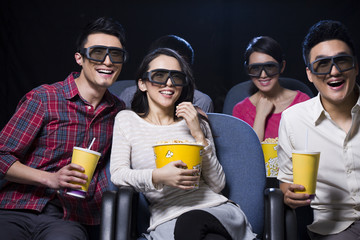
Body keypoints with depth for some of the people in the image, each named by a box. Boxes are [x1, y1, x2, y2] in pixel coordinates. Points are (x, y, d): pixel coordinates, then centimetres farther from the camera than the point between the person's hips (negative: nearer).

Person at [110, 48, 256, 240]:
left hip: (217, 209, 2)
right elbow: (117, 174, 0)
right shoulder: (126, 119, 12)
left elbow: (217, 186, 8)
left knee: (193, 221, -35)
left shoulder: (196, 123, 16)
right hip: (167, 220, -2)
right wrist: (157, 176, -18)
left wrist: (199, 135, -3)